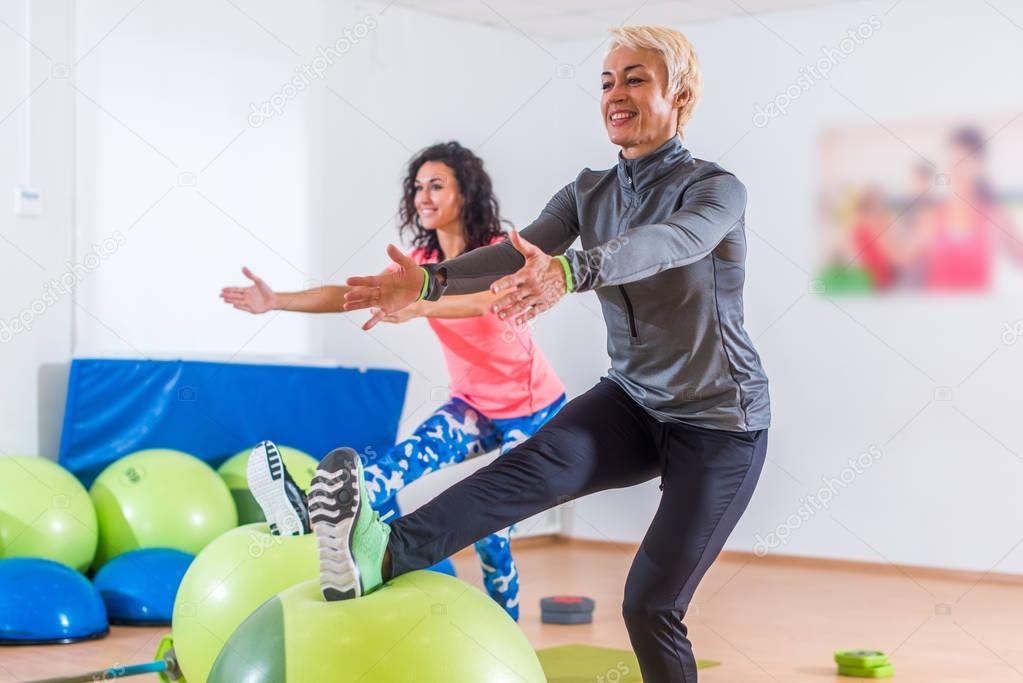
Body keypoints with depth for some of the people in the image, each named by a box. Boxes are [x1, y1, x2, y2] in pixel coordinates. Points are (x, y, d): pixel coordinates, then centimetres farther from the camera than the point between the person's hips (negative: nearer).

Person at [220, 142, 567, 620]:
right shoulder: (422, 261, -1)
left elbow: (485, 300, -44)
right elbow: (353, 293, -14)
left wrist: (416, 307, -62)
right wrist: (278, 302, -29)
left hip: (532, 410, -2)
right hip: (473, 403, 2)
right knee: (424, 448, -28)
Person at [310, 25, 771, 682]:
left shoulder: (716, 189, -15)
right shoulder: (590, 190, 3)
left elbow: (667, 243, -38)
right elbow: (524, 251, -14)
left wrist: (569, 272, -59)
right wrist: (430, 280, -35)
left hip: (719, 422, -4)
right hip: (634, 402, 4)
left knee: (651, 604, -6)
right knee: (539, 462, -28)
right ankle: (382, 555, -50)